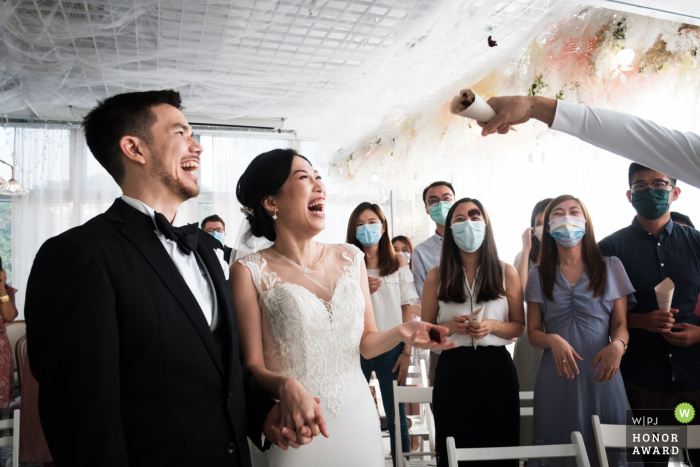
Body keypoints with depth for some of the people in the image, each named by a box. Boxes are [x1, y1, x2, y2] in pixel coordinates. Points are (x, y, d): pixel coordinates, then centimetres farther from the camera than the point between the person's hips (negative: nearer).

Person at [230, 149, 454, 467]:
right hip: (296, 428, -3)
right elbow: (253, 366, -9)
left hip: (358, 417, 4)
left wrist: (400, 333, -12)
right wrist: (286, 386, -28)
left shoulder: (351, 258, 3)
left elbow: (365, 343, 7)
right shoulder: (249, 272, -9)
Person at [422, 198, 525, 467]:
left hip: (496, 368, 1)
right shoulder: (436, 276, 2)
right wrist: (450, 327, -14)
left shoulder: (506, 272, 4)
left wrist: (492, 326, -12)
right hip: (453, 371, 0)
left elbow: (519, 327, 7)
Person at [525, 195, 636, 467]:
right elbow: (534, 332, 7)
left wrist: (617, 345, -15)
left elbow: (621, 324, 6)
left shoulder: (611, 268, 7)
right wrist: (553, 340, -15)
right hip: (557, 377, 0)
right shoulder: (539, 275, 8)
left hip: (600, 375, 0)